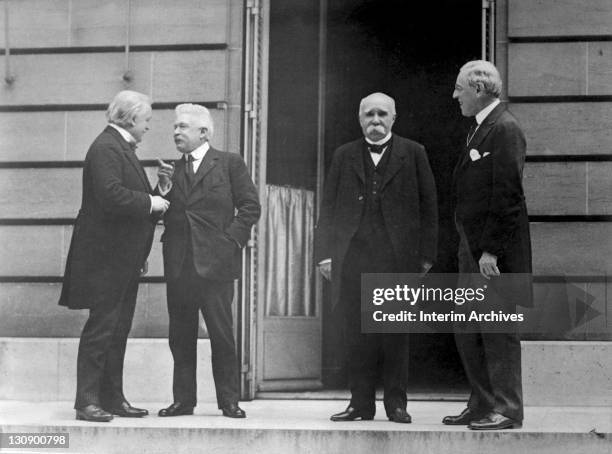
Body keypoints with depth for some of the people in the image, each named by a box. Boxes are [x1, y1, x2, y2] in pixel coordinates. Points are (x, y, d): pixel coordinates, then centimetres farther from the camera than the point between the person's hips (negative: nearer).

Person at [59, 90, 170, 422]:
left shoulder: (122, 147, 18)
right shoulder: (105, 148, -15)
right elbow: (111, 196, -27)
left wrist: (157, 199, 9)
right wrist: (149, 202, -18)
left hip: (123, 258, 11)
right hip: (105, 256, -11)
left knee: (118, 329, 12)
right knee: (101, 327, -7)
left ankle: (113, 398, 18)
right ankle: (87, 401, -3)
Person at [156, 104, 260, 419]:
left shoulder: (230, 164, 2)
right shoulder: (172, 170, 14)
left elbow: (250, 206, 0)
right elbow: (159, 213, 10)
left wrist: (233, 239, -8)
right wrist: (163, 188, -5)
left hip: (215, 262, -4)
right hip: (178, 264, 4)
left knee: (222, 335, -2)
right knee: (181, 336, 7)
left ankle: (229, 401, 5)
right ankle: (183, 399, 14)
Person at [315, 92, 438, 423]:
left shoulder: (413, 154, 8)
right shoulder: (344, 156, 14)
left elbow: (428, 206, 5)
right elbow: (328, 208, 12)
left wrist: (426, 254, -3)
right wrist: (325, 253, 3)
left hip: (398, 256, -2)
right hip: (352, 257, 2)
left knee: (396, 334, 0)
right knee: (356, 334, 1)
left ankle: (396, 403, 7)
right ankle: (361, 402, 8)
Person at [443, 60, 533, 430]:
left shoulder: (505, 129, -13)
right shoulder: (480, 128, 17)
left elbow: (507, 195, -19)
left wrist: (491, 250, -21)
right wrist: (472, 248, 15)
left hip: (496, 252, -10)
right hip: (474, 247, 10)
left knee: (499, 331, -5)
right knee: (468, 331, 12)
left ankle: (507, 410, 0)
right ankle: (482, 406, 20)